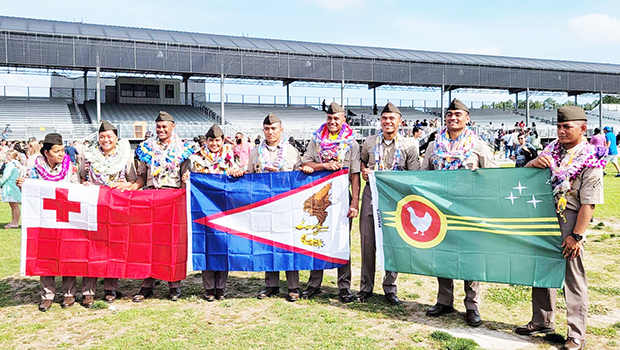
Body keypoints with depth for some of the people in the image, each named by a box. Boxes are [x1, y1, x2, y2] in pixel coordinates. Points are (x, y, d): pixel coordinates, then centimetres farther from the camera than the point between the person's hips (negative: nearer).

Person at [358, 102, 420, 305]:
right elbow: (362, 163, 25)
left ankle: (390, 288, 17)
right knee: (367, 240, 3)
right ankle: (366, 287, 16)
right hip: (371, 193, 1)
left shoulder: (409, 146, 4)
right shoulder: (369, 142, 9)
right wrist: (364, 172, 4)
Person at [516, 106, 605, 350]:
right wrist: (535, 163, -9)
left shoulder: (590, 160, -9)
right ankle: (543, 321, 32)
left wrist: (576, 235, -17)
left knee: (573, 278, 2)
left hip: (569, 221, -6)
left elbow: (588, 203, -13)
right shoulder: (552, 149, 8)